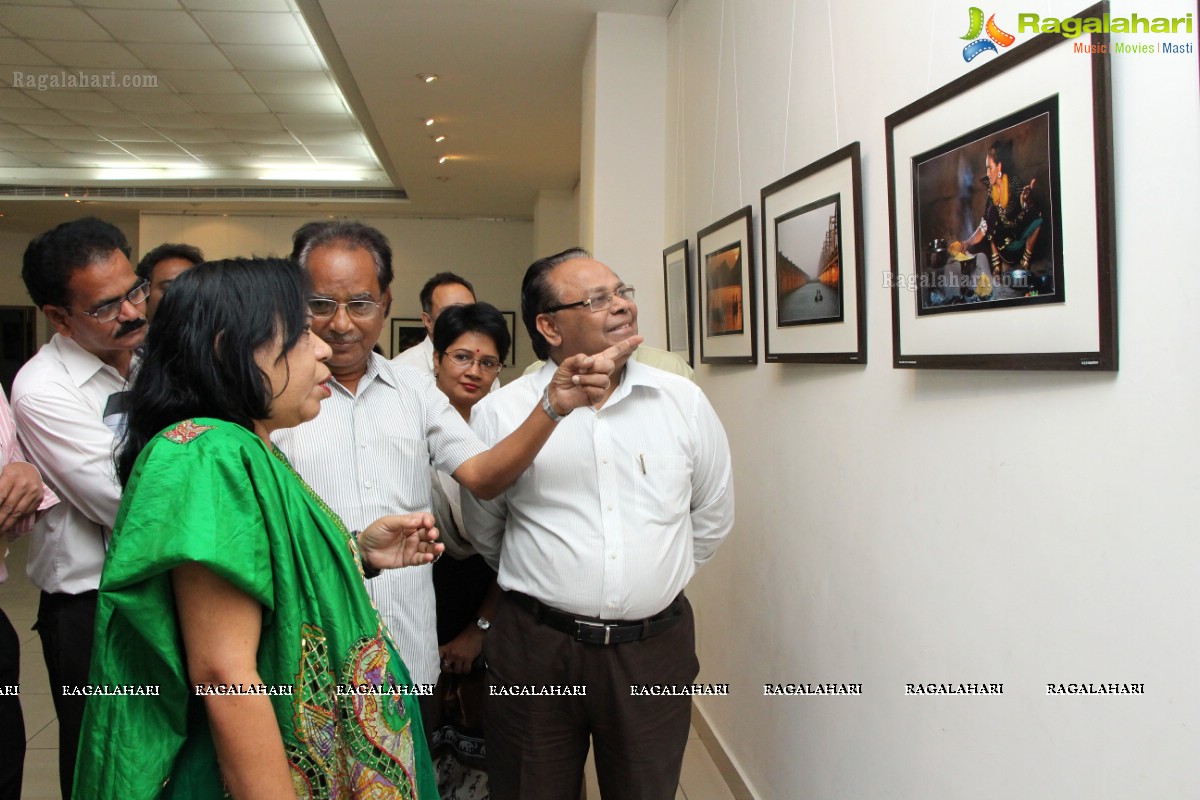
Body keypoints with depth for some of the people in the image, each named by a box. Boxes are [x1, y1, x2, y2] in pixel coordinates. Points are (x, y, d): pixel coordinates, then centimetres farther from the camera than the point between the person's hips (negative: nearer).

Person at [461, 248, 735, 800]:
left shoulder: (684, 401, 0)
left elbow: (712, 517, 12)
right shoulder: (498, 413, -6)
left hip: (654, 650, 2)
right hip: (537, 651, -1)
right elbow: (484, 534, 9)